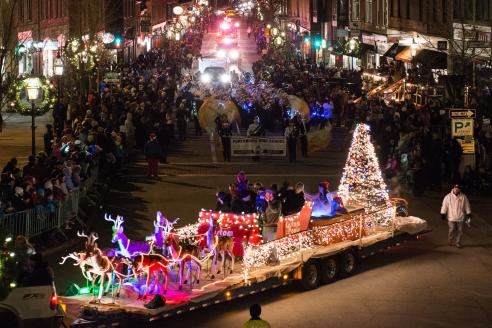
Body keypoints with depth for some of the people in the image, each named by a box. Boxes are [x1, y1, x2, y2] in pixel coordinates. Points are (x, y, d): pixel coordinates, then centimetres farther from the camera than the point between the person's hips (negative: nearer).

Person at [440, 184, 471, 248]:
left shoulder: (463, 197, 1)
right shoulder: (448, 197, -2)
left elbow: (467, 206, 7)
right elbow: (444, 206, 0)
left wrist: (469, 214, 5)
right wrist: (443, 214, -3)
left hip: (460, 218, 2)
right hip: (451, 217, -1)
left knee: (460, 231, 3)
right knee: (452, 230, -5)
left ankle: (458, 243, 13)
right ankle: (450, 241, 17)